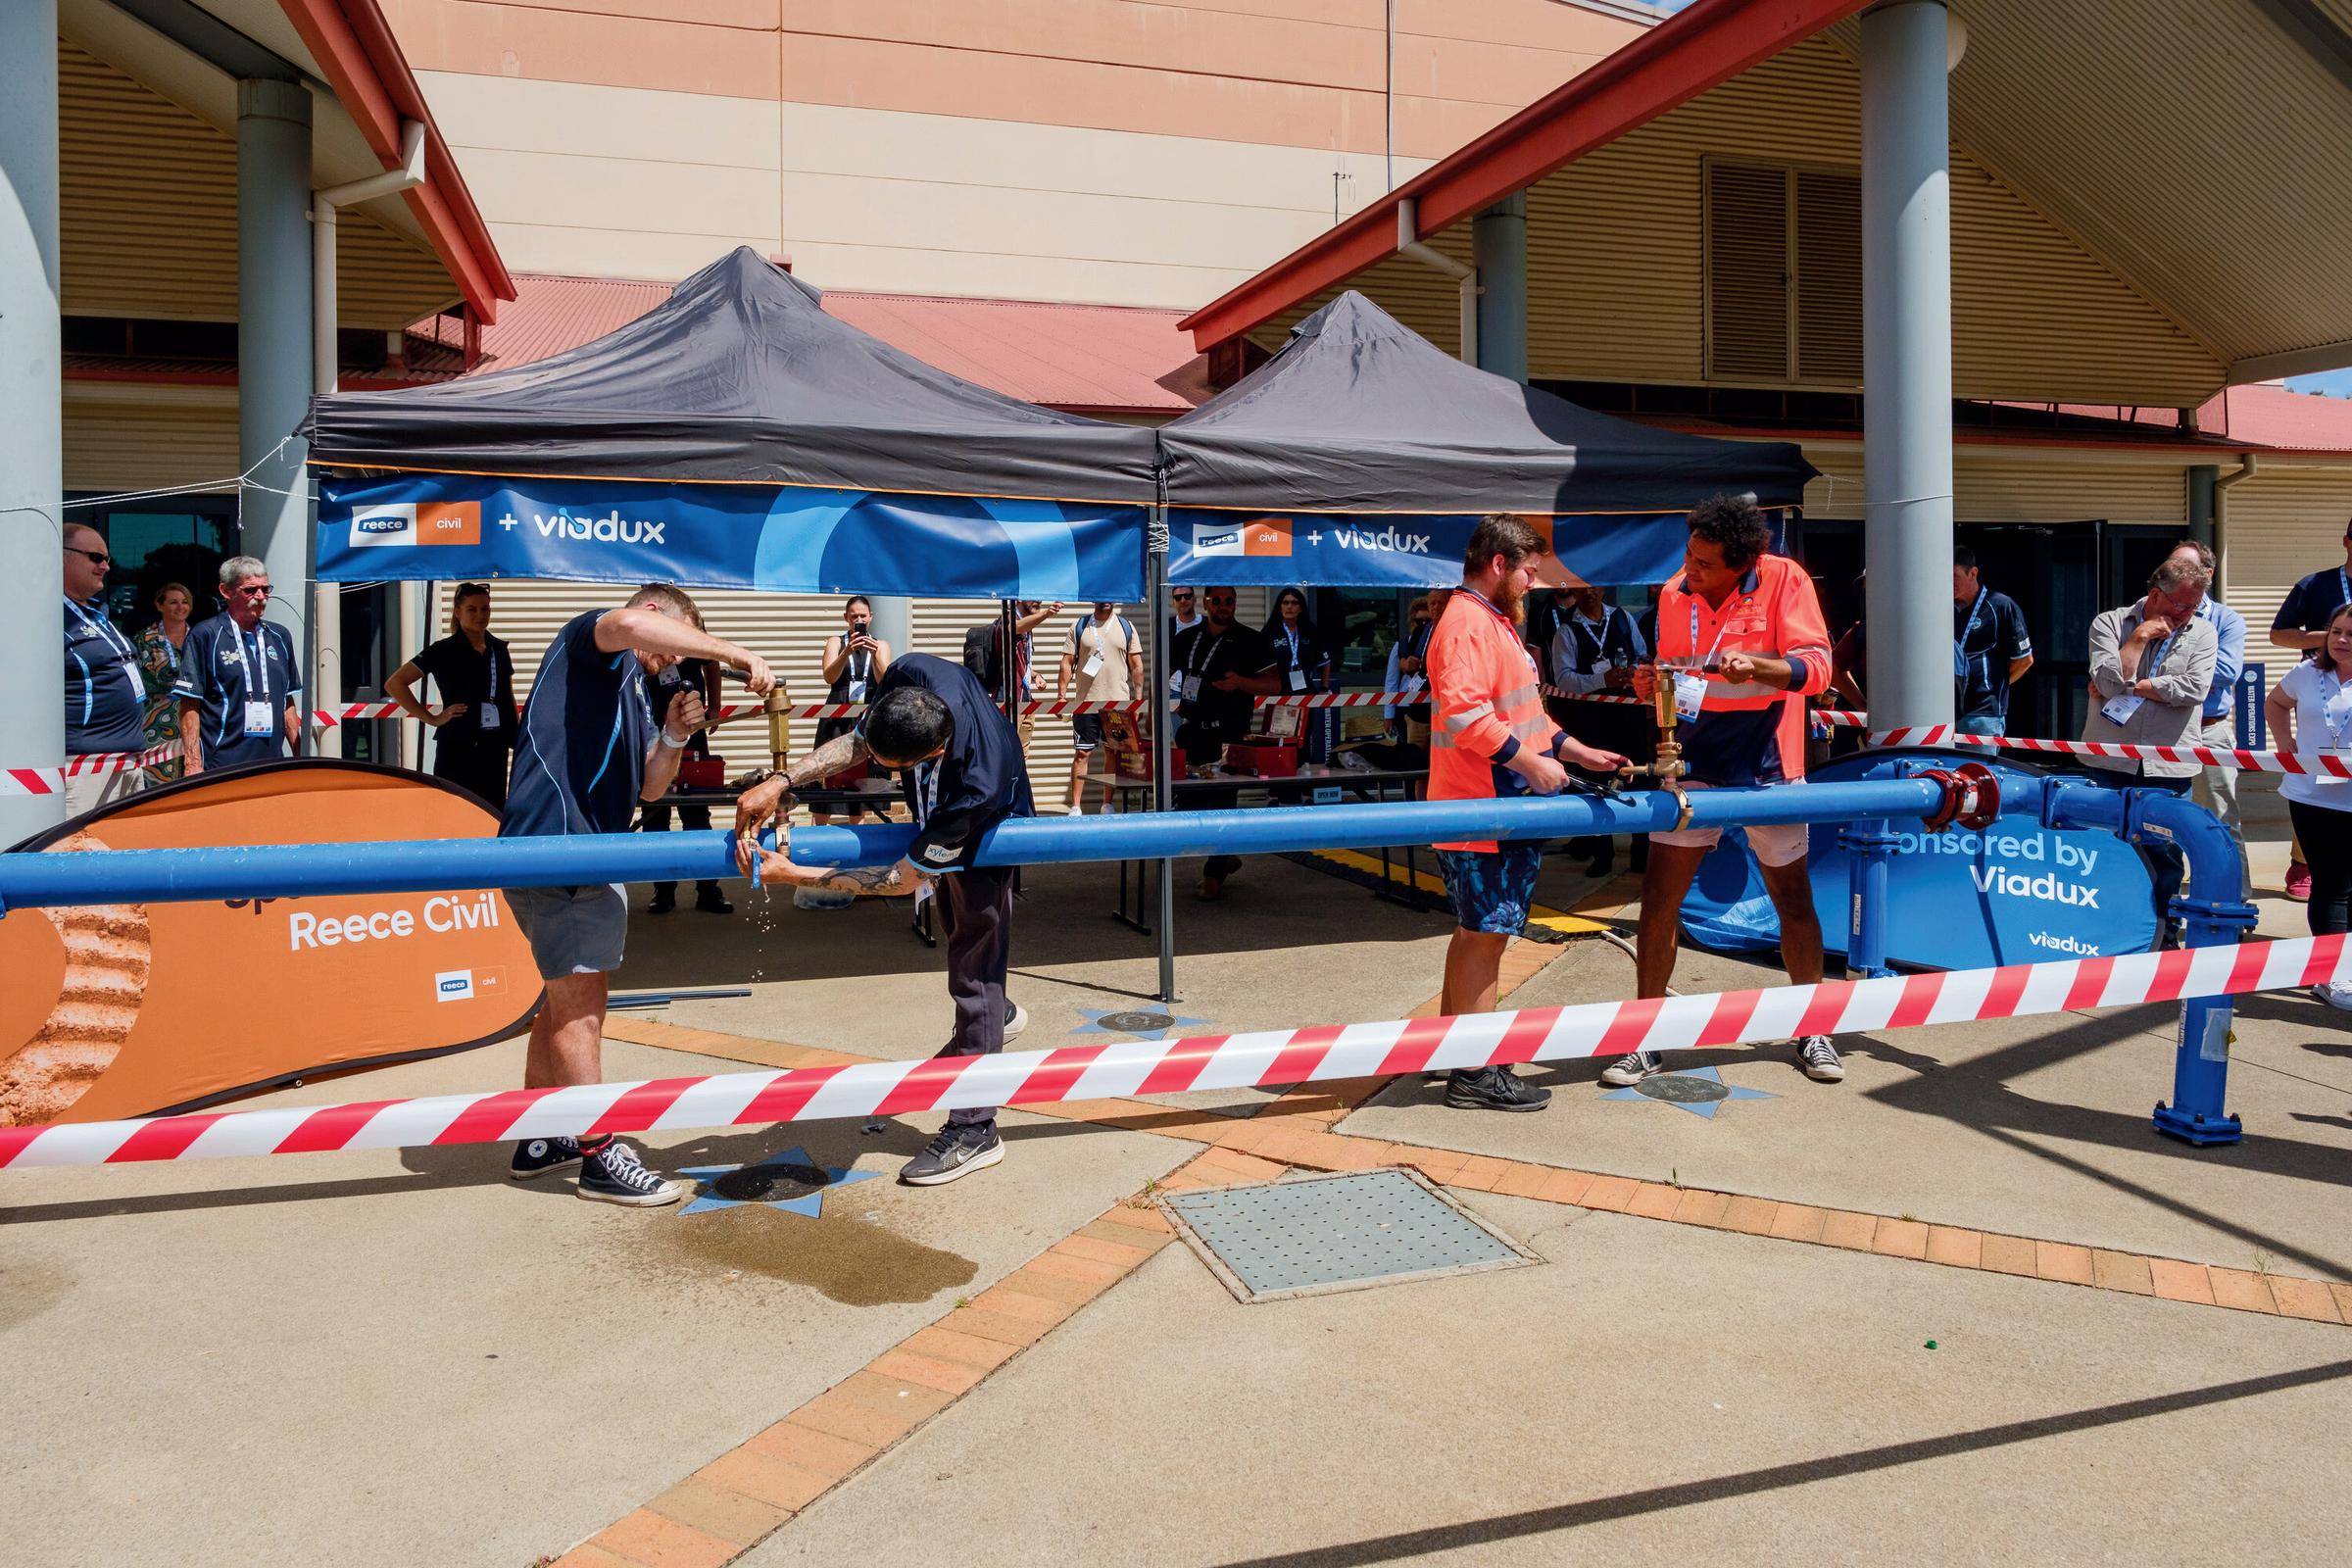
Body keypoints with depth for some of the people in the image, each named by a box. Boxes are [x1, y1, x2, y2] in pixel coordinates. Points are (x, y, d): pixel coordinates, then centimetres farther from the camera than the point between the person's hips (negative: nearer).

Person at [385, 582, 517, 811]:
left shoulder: (499, 649, 11)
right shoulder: (444, 651, -4)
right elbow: (394, 683, -7)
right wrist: (431, 719, -8)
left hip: (494, 747, 5)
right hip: (457, 747, -5)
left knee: (493, 815, 7)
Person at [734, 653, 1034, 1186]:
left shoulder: (974, 786, -48)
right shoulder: (913, 676, -36)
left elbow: (900, 879, -36)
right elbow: (857, 743, -15)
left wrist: (794, 875, -36)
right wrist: (782, 782, -29)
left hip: (984, 841, -7)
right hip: (939, 822, 7)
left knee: (973, 971, -6)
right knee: (956, 924, 28)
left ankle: (975, 1129, 2)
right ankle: (996, 1015, 56)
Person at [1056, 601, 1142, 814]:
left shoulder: (1127, 627, 7)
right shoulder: (1079, 627, 5)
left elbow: (1136, 666, 7)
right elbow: (1067, 663, 3)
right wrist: (1061, 695, -5)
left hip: (1118, 703, 1)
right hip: (1086, 702, -1)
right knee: (1081, 754, -1)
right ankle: (1075, 807, 2)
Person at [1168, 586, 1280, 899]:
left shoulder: (1250, 642, 0)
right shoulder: (1185, 639, 13)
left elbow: (1274, 685, -2)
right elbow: (1164, 674, 24)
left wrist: (1240, 682, -19)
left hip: (1229, 735, -5)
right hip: (1193, 732, 5)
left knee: (1221, 800, -9)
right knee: (1192, 801, 9)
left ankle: (1214, 874, -3)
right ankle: (1226, 857, 28)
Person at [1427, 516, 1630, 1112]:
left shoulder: (1495, 623, 21)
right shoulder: (1468, 623, -15)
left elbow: (1522, 712, 27)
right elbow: (1464, 711, -28)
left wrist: (1576, 751, 21)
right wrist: (1529, 761, -24)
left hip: (1504, 813, 11)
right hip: (1485, 815, -11)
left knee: (1475, 932, 17)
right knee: (1486, 934, -6)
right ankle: (1475, 1074, 0)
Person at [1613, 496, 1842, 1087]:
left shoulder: (1785, 579, -10)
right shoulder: (1675, 593, 1)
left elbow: (1816, 666, -15)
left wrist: (1758, 667, -33)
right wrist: (1653, 683, -9)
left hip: (1768, 768, -2)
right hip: (1693, 764, 3)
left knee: (1793, 898, 9)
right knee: (1659, 894, -3)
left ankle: (1812, 1031, 29)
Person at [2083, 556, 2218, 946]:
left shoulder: (2202, 632, 6)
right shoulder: (2109, 623, 3)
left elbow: (2195, 688, -9)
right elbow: (2110, 680, -12)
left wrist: (2127, 686, -8)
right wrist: (2139, 638, -11)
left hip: (2168, 767, 1)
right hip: (2109, 763, -1)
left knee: (2166, 856, 5)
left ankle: (2164, 937, 16)